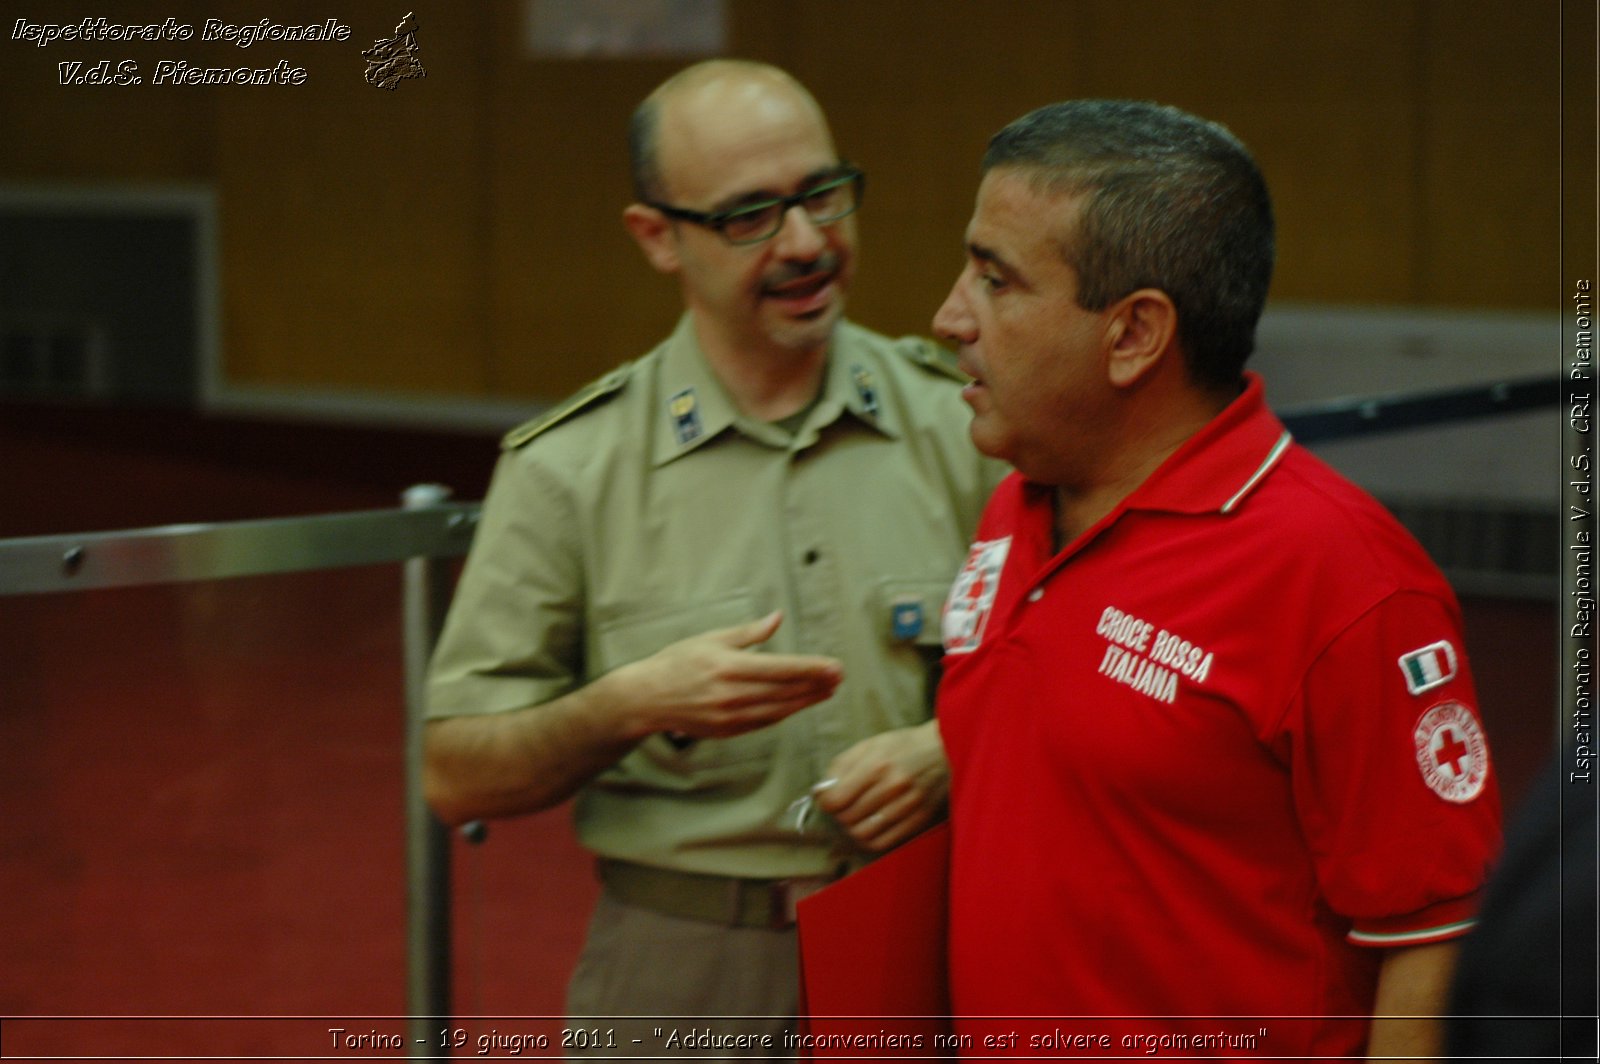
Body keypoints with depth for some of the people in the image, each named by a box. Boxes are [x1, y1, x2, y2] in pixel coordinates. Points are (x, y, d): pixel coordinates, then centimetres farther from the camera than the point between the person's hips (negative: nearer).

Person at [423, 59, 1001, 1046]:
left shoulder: (961, 420, -1)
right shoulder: (567, 467, -5)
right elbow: (458, 777, -5)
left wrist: (952, 749, -15)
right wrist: (633, 703, -22)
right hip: (682, 968, -1)